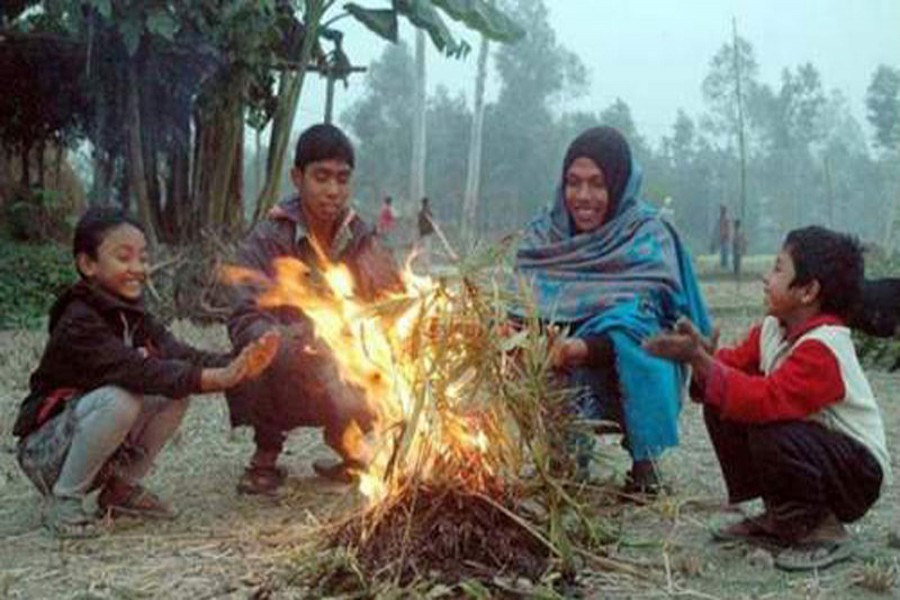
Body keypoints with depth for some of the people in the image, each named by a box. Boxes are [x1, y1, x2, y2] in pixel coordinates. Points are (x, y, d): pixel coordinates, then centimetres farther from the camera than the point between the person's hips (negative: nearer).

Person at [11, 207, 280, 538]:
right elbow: (135, 370, -36)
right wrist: (214, 378, -45)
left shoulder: (136, 319, 1)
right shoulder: (78, 324, -23)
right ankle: (64, 502, -14)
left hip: (100, 444, 7)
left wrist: (236, 366, -33)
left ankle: (120, 488, 3)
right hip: (45, 449, -7)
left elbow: (181, 355, -14)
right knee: (118, 400, -33)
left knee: (176, 392, -10)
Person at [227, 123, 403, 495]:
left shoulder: (362, 241, -2)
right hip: (280, 382, -3)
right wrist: (294, 342, -46)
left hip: (346, 378, 3)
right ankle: (266, 454, -5)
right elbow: (245, 324, -26)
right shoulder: (268, 241, -14)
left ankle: (347, 441, 9)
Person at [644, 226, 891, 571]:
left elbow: (768, 400, -39)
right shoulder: (773, 329, 2)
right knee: (719, 409, 0)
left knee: (771, 435, -35)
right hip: (812, 447, 9)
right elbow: (736, 363, 0)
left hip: (860, 475, -9)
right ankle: (780, 517, 9)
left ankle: (824, 533, -10)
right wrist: (702, 352, -22)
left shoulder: (822, 347, -28)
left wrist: (700, 360, -38)